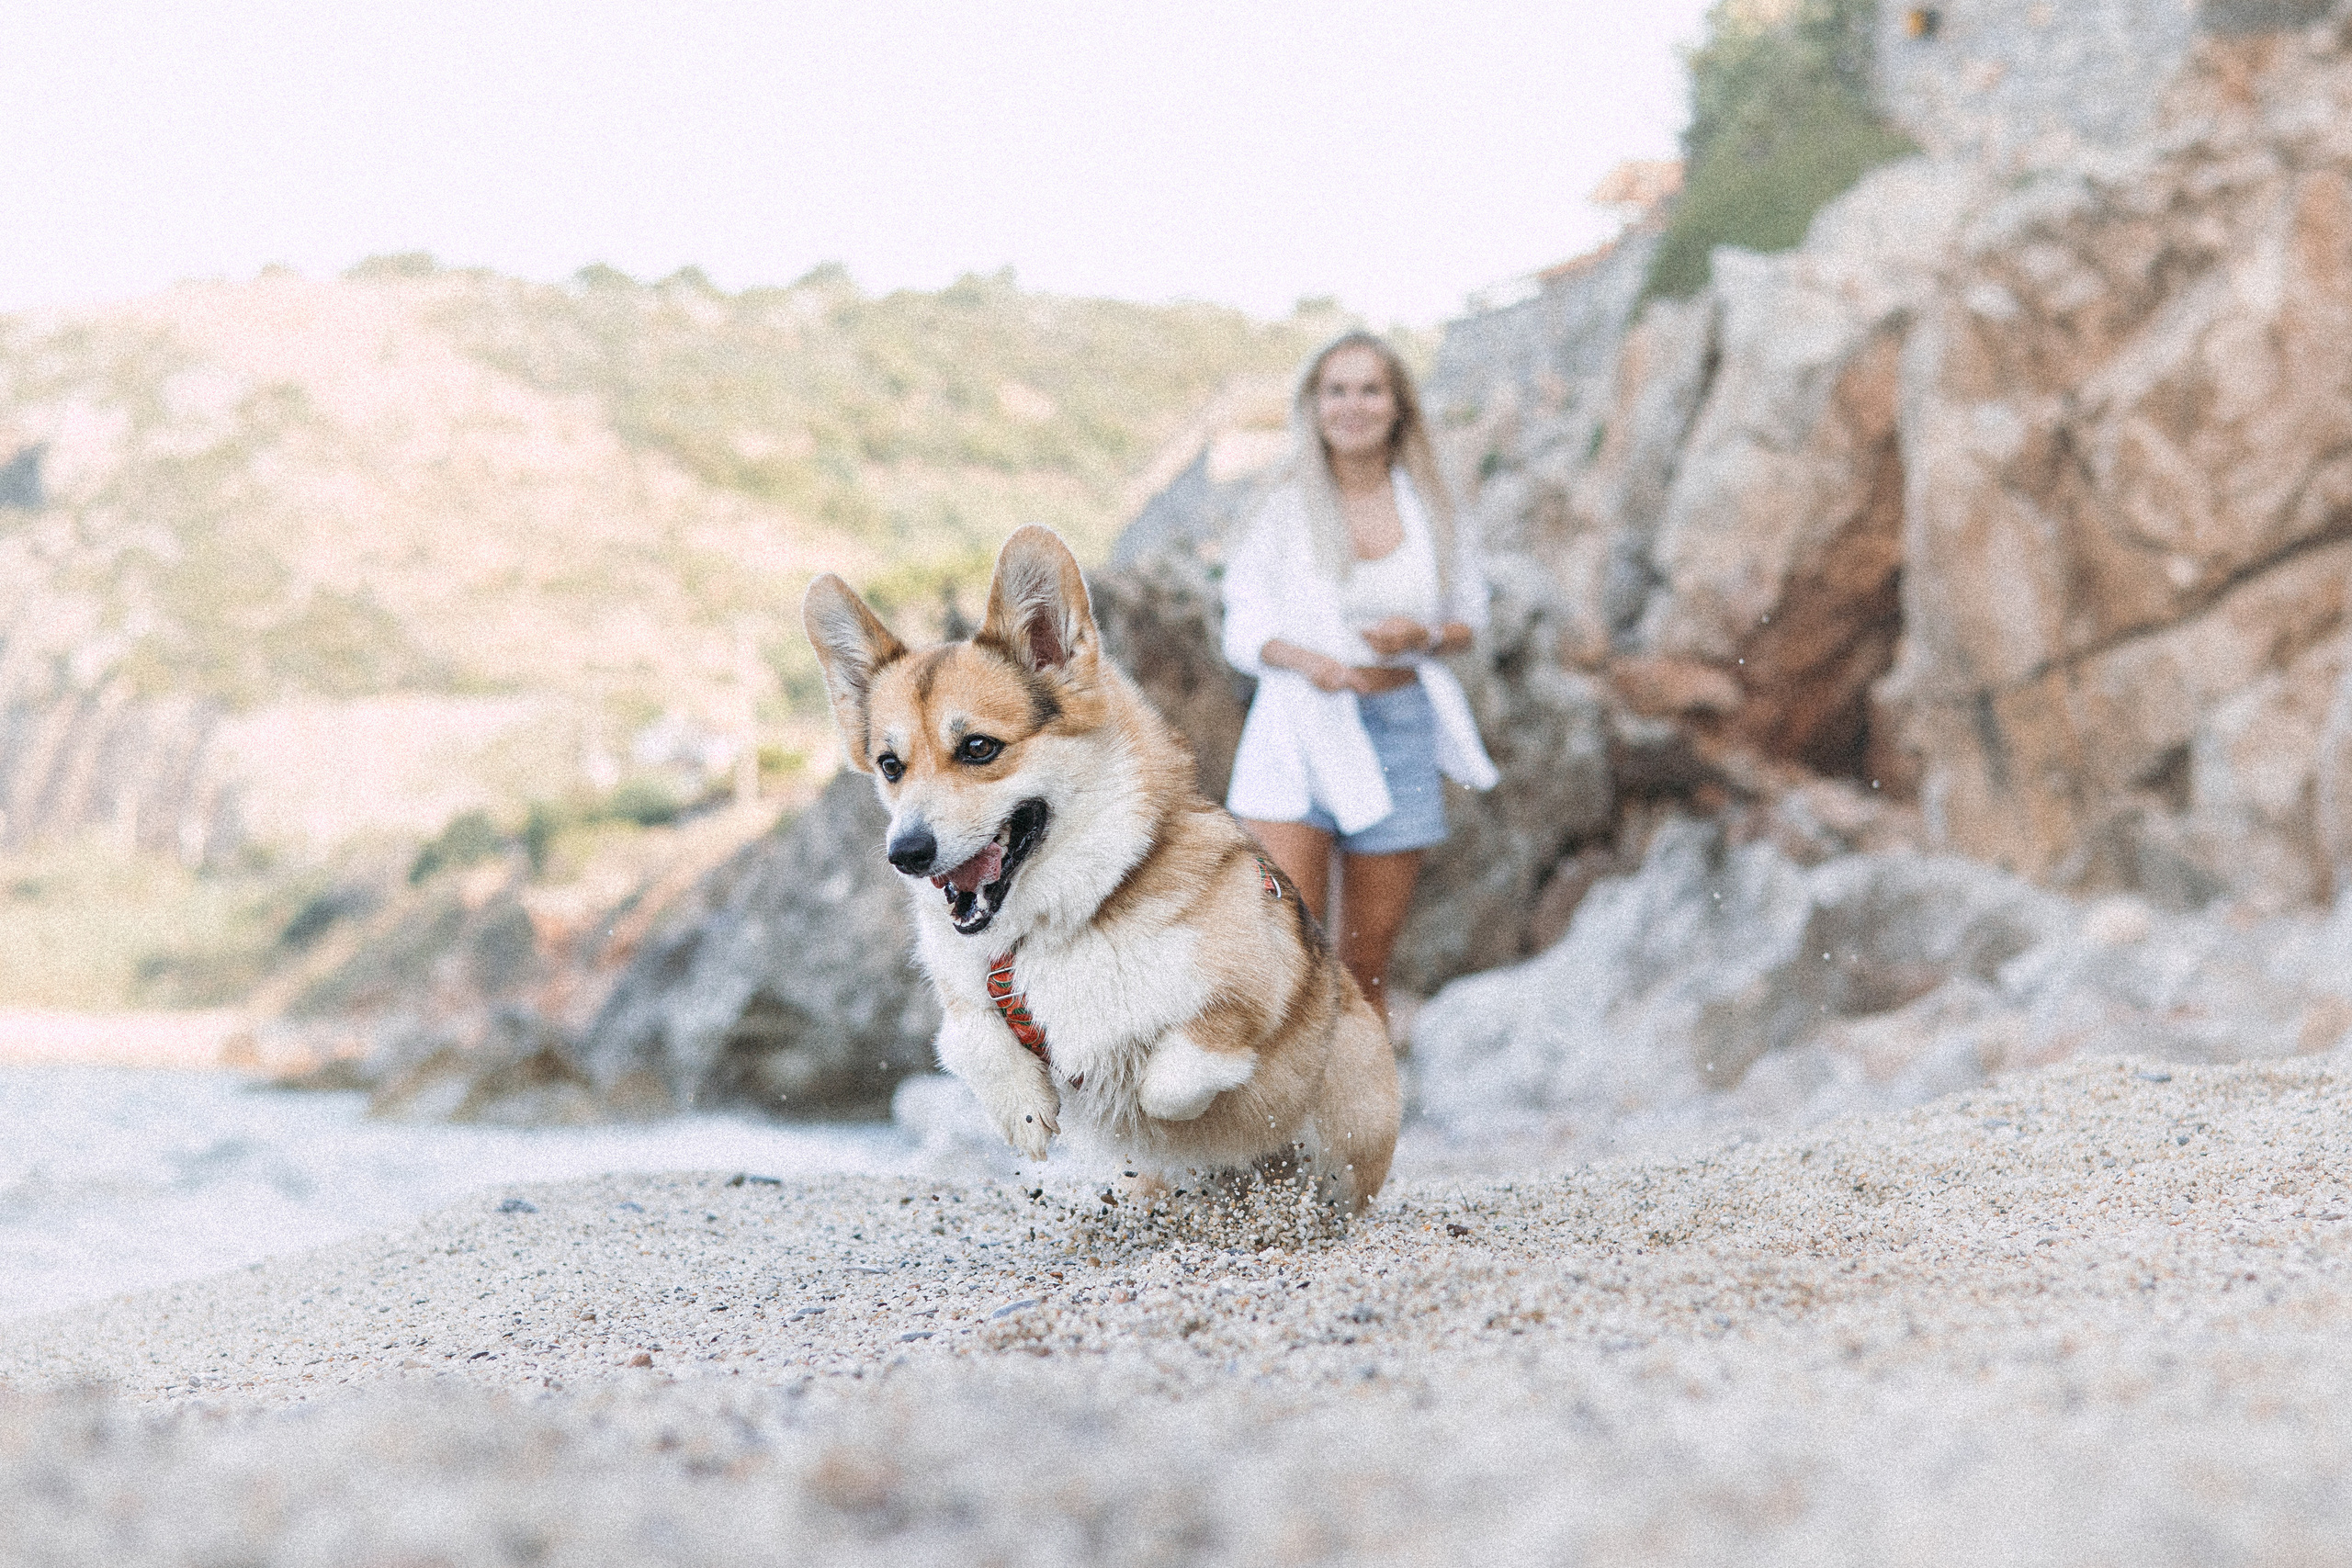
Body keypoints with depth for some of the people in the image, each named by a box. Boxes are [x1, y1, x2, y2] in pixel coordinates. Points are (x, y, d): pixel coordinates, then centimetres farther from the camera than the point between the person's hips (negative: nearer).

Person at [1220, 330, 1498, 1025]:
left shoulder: (1429, 511, 7)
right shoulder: (1285, 512, 2)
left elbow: (1470, 620, 14)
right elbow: (1243, 630, 2)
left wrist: (1423, 636, -9)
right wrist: (1301, 658, -19)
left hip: (1400, 733, 2)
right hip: (1299, 732, -2)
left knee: (1367, 958, 7)